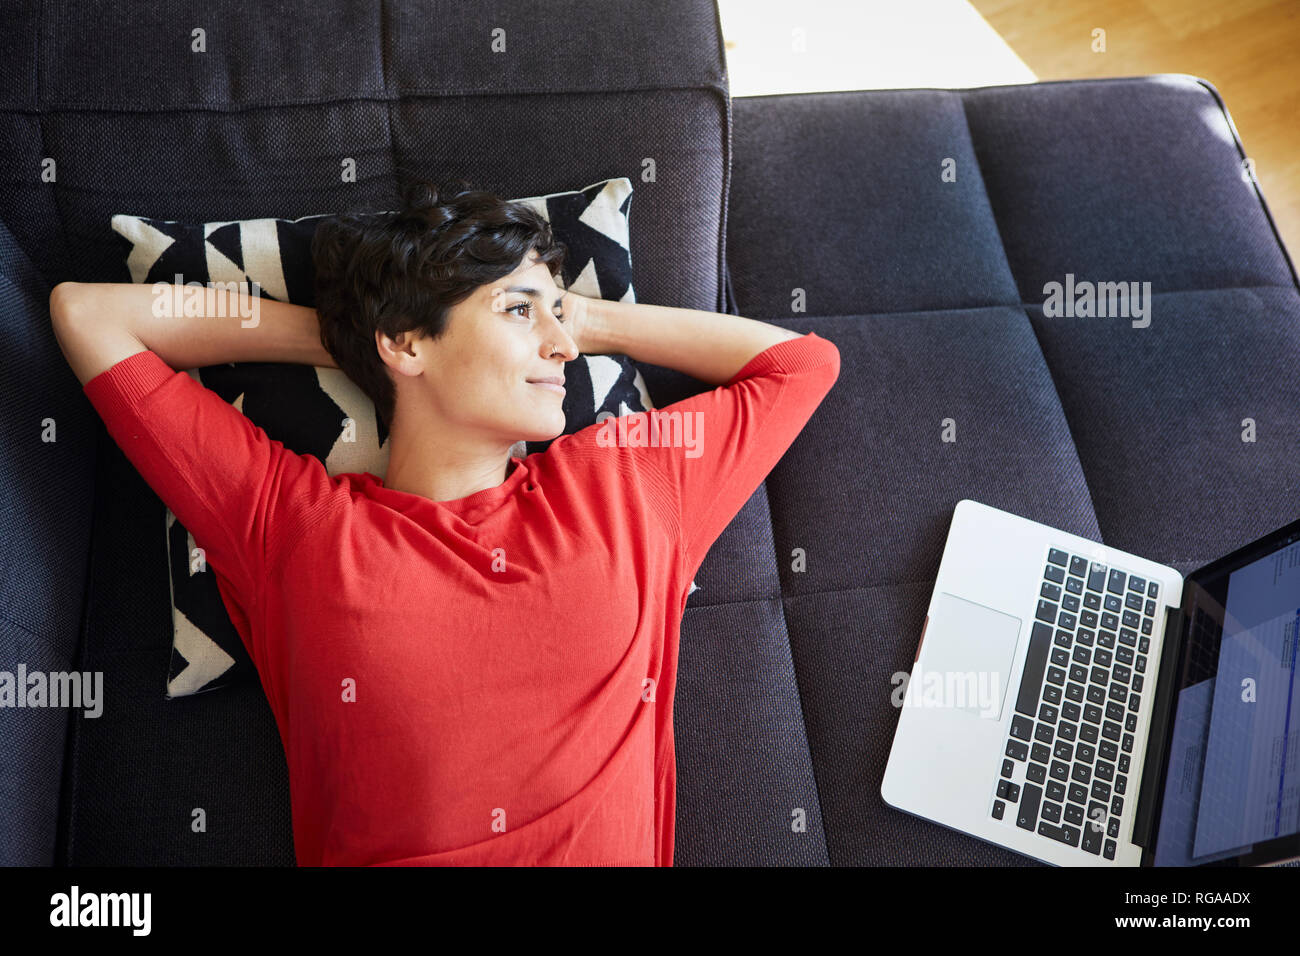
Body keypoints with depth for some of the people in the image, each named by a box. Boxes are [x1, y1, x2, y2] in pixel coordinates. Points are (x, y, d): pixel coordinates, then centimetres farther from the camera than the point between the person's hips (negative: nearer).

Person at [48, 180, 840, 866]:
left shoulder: (624, 483, 10)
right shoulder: (292, 520, 5)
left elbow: (802, 361, 20)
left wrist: (591, 321, 14)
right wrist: (335, 336, 12)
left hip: (614, 847, 1)